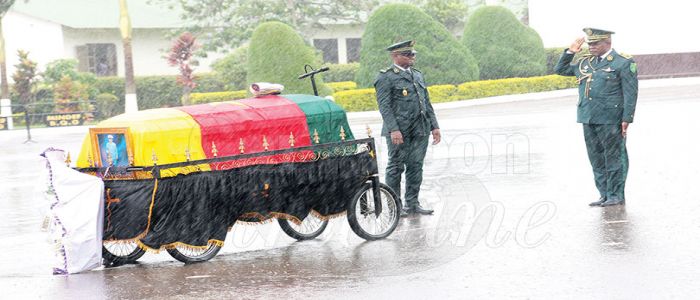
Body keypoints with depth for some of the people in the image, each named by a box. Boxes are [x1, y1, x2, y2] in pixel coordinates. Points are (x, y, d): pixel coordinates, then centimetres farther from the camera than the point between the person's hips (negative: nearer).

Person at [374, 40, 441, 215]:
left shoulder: (418, 75, 18)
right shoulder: (385, 78, -5)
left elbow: (427, 103, 19)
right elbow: (384, 106, -12)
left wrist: (434, 126, 12)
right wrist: (393, 130, -21)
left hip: (420, 130, 6)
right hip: (399, 132, -6)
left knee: (416, 166, 8)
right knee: (396, 167, 0)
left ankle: (412, 204, 15)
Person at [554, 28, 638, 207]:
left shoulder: (624, 63, -3)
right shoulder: (585, 63, 15)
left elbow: (630, 93, -7)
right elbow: (560, 70, 24)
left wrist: (627, 118, -13)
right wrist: (570, 52, 11)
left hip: (610, 120, -7)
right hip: (588, 119, 7)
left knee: (614, 157, -1)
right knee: (596, 159, 9)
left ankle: (616, 195, 5)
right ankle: (605, 195, 16)